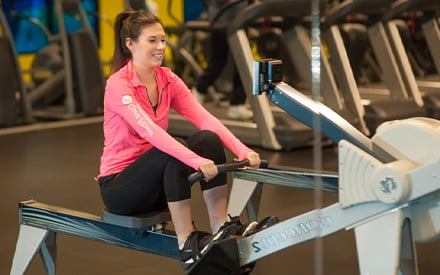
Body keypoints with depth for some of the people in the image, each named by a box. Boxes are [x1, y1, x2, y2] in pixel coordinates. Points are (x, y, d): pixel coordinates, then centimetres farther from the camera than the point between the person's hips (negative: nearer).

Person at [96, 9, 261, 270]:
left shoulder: (168, 80, 2)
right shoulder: (118, 84, -18)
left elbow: (205, 118, -10)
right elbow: (149, 130, -34)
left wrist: (243, 150, -26)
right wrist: (196, 161, -45)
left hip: (157, 179, 6)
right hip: (118, 185, -6)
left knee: (209, 139, -19)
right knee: (177, 154, -34)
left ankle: (221, 227, -17)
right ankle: (186, 243, -27)